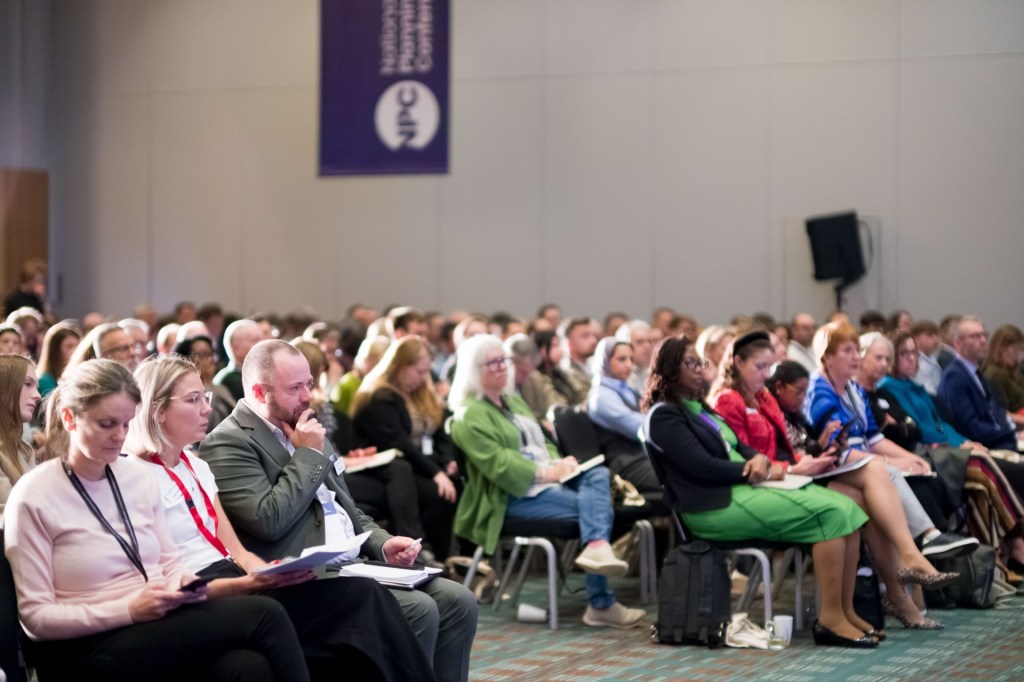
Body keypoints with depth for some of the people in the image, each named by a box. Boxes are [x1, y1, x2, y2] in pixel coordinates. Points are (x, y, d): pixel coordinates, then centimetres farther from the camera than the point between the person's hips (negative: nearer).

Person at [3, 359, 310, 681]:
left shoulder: (139, 477, 10)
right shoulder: (34, 498, -7)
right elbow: (36, 615, -9)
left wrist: (184, 582, -7)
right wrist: (128, 610, -18)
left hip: (157, 624, 6)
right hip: (91, 649, -5)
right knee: (263, 615, -24)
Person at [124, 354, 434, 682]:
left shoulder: (196, 466, 18)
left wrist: (271, 574, -5)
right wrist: (248, 584, -21)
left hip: (234, 586, 8)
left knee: (364, 596, -16)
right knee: (363, 598, -21)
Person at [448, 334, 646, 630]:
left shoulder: (513, 401, 23)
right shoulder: (470, 416, -6)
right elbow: (496, 463, -17)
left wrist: (559, 462, 2)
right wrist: (545, 472, -20)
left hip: (545, 482, 8)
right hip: (514, 497, -8)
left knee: (598, 475, -20)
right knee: (594, 505, -23)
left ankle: (597, 547, -45)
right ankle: (601, 604, -27)